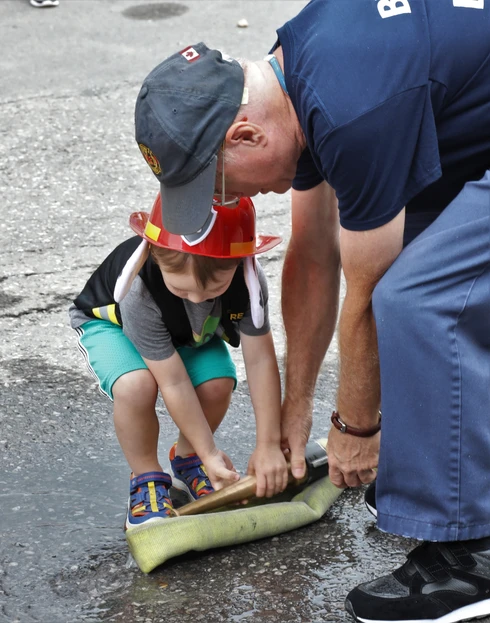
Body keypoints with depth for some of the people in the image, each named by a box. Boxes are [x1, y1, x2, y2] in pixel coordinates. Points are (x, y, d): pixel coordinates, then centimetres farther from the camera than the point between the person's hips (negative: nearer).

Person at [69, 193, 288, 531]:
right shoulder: (139, 289, -43)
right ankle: (147, 478, -8)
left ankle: (186, 459, 7)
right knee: (136, 385, -35)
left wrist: (269, 445, -24)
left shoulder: (246, 277, -35)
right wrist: (211, 455, -29)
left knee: (218, 384, -25)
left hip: (191, 331, 4)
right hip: (110, 321, -3)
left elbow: (260, 358, -25)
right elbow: (174, 382, -36)